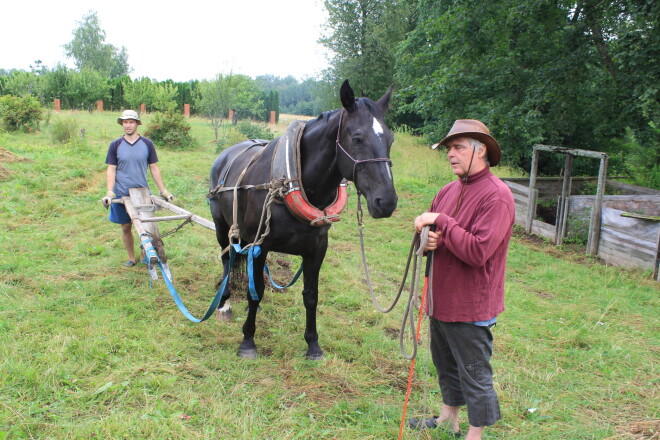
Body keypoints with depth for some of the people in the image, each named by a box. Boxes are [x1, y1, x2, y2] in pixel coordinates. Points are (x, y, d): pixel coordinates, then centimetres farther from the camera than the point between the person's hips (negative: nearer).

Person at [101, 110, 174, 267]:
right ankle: (131, 258, 23)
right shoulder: (115, 145, 0)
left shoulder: (147, 144, 2)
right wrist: (110, 192, -12)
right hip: (121, 194, 0)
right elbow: (111, 170, 0)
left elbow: (154, 168, 6)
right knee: (126, 227, 8)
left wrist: (163, 191, 3)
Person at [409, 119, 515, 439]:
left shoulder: (497, 195, -18)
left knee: (475, 376, 8)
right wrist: (427, 241, -9)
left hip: (470, 307, -8)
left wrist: (442, 222, -24)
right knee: (446, 365, 24)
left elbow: (478, 252, -28)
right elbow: (429, 230, 13)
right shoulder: (449, 191, 6)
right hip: (441, 300, 8)